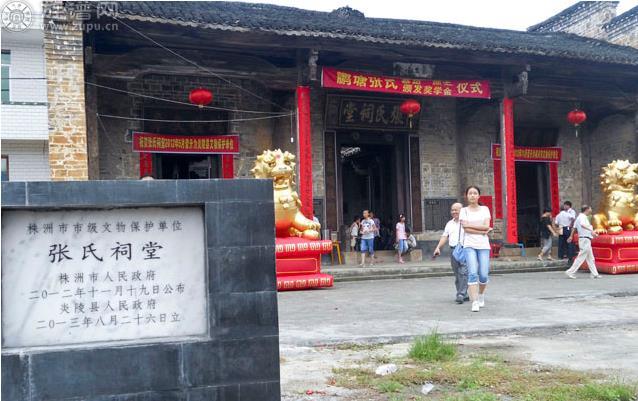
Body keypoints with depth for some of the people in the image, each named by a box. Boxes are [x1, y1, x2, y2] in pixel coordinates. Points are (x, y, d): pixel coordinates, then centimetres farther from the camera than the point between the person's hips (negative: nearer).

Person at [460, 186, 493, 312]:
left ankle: (481, 295, 26)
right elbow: (465, 228, -7)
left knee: (484, 275, -3)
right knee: (472, 273, -14)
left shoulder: (485, 209, 9)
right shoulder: (464, 211, 6)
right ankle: (475, 302, -11)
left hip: (483, 245, 1)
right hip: (469, 245, -1)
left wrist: (470, 225, -7)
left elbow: (486, 226, -4)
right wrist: (482, 231, -9)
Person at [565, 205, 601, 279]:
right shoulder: (582, 217, -15)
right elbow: (582, 225, -36)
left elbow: (574, 227, 25)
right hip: (585, 239, -11)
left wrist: (571, 236, 35)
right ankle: (570, 272, -6)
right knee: (581, 257, -8)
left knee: (590, 258, 14)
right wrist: (591, 230, -47)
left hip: (586, 240, 11)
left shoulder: (579, 217, 15)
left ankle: (594, 274, 19)